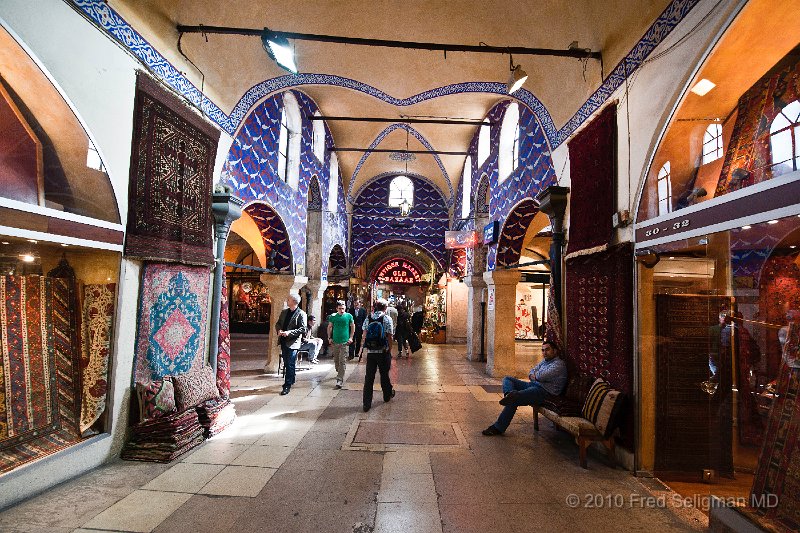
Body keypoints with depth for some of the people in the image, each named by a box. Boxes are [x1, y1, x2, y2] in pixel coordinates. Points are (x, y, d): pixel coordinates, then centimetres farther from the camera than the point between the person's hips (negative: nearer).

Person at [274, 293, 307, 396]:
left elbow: (303, 329, -16)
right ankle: (291, 380, 35)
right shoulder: (284, 312, 13)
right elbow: (278, 323, 18)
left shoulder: (301, 314, -10)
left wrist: (289, 332, -22)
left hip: (293, 342, -7)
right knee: (287, 363, 18)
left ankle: (287, 386, -2)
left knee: (290, 364, -6)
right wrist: (279, 330, -4)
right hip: (283, 341, 7)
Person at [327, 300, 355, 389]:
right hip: (335, 342, 3)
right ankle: (339, 373, 39)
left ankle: (340, 380, -7)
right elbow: (329, 327, 11)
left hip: (344, 342, -3)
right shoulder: (333, 316, 0)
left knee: (342, 361, -7)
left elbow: (353, 327, 7)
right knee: (336, 360, 15)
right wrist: (329, 338, 4)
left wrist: (351, 337, 1)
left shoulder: (349, 316, -3)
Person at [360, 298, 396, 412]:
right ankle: (388, 395, 36)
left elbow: (364, 335, 3)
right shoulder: (387, 318, -7)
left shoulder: (368, 318, 3)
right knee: (384, 374, 17)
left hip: (370, 352, 2)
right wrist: (389, 351, 2)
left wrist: (366, 348, 12)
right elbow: (389, 337, -8)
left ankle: (367, 403, 6)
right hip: (383, 352, -2)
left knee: (369, 377, 5)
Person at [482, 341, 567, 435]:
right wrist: (532, 375, -5)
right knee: (507, 379, 2)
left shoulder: (559, 364, -8)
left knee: (514, 401, -26)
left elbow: (541, 376, -20)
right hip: (533, 385, 10)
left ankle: (498, 428, -20)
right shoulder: (545, 361, 21)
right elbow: (531, 372, 19)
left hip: (545, 391, -10)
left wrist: (535, 375, 2)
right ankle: (510, 394, -30)